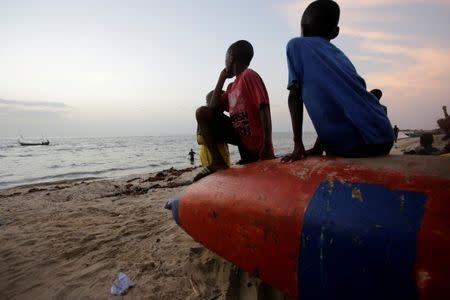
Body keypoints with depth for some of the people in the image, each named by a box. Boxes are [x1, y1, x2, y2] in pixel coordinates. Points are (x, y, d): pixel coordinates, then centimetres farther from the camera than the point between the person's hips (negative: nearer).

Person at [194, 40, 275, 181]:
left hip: (255, 140, -7)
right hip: (240, 135, 8)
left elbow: (264, 109, -21)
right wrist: (221, 79, 12)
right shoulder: (232, 87, 14)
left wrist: (267, 147, -28)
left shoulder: (249, 76, -11)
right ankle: (217, 162, -10)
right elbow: (213, 108, 9)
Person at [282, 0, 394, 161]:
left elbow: (294, 95, 2)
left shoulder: (295, 45, 11)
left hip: (347, 146, -4)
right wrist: (318, 147, 24)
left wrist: (298, 144, 3)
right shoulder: (340, 55, 25)